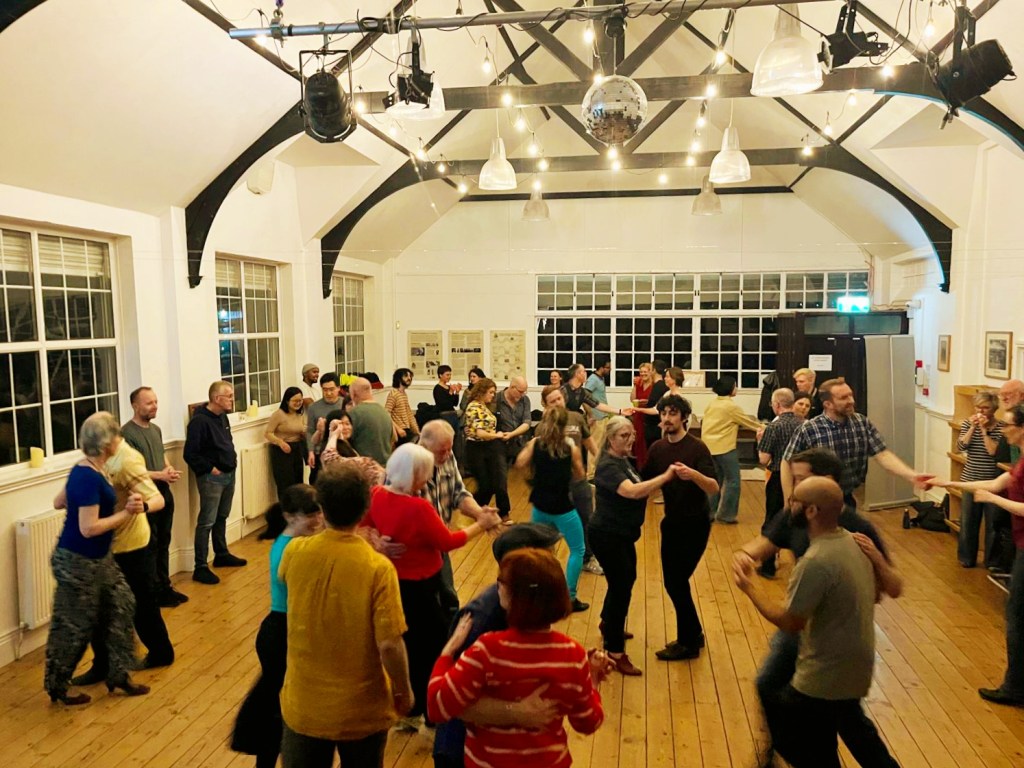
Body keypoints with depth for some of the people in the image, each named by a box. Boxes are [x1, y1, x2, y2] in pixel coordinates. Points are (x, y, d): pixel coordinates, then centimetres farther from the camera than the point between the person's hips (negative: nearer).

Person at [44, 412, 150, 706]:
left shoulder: (85, 470, 3)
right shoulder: (90, 478, -27)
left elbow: (59, 502, 18)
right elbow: (88, 528, -28)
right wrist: (127, 513, -21)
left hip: (97, 559, 10)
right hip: (78, 562, -10)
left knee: (121, 606, 13)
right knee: (73, 626, 7)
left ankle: (118, 674, 23)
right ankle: (57, 687, 27)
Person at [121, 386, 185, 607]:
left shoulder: (156, 429, 11)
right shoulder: (127, 433, -16)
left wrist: (170, 470, 0)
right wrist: (160, 475, -20)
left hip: (163, 491, 8)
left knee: (163, 543, 15)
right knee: (150, 546, 3)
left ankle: (165, 586, 26)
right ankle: (155, 592, 14)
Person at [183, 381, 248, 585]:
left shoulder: (222, 416, 9)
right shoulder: (199, 421, -19)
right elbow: (190, 454, -22)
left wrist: (233, 458, 9)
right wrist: (210, 469, -17)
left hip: (229, 474, 9)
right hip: (211, 478, -9)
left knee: (222, 517, 19)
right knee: (207, 522, -5)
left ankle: (221, 555, 33)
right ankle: (201, 568, 0)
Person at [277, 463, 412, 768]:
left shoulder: (295, 552, -14)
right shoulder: (378, 568, -24)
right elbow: (389, 645, -21)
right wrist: (404, 691, -4)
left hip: (303, 705, 2)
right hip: (361, 709, -2)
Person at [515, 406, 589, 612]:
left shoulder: (535, 443, -6)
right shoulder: (571, 447, -12)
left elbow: (520, 464, 5)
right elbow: (581, 476, -2)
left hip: (540, 506, 4)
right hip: (562, 508, -4)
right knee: (577, 550, 12)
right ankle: (569, 598, 9)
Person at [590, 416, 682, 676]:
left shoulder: (625, 461, 8)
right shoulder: (608, 466, -23)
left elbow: (639, 491, 12)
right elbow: (631, 491, -38)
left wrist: (661, 481, -1)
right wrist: (665, 477, -39)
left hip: (622, 534, 10)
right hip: (607, 535, -10)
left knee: (626, 580, 25)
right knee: (621, 587, -4)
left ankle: (608, 623, 49)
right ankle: (615, 652, 9)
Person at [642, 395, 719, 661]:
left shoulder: (697, 448, -17)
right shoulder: (657, 448, 1)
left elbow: (714, 487, -28)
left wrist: (693, 474, -46)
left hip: (695, 524, -6)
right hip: (672, 522, 6)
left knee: (677, 581, -3)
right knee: (672, 582, 12)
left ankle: (687, 643, 15)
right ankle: (694, 634, 33)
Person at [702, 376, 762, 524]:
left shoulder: (711, 404, 10)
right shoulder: (731, 406, -10)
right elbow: (747, 421, 0)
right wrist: (762, 427, 15)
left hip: (709, 447, 7)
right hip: (725, 448, -7)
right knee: (732, 481, 2)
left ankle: (710, 512, 16)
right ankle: (726, 514, 3)